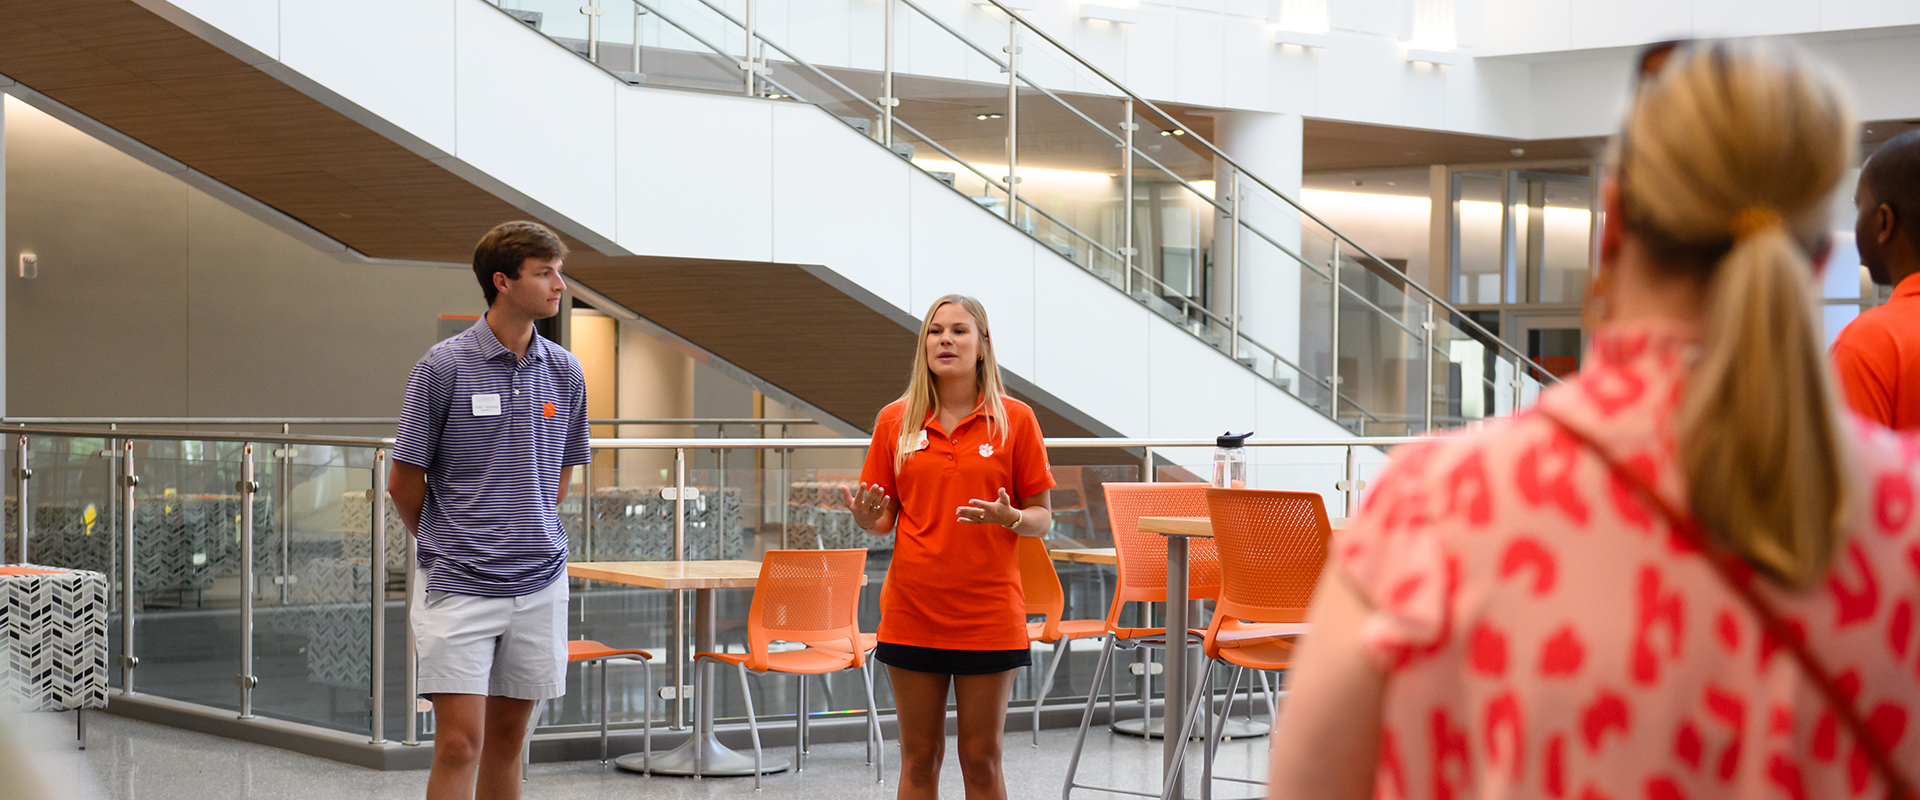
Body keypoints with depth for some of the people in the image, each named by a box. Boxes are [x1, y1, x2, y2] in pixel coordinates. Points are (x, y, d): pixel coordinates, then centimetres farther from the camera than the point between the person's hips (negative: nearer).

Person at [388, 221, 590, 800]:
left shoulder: (565, 372, 6)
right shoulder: (444, 366, -8)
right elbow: (404, 481, -1)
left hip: (539, 584, 4)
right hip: (457, 587, -4)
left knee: (507, 738, 11)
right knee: (460, 744, -9)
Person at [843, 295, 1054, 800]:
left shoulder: (1014, 420, 0)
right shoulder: (895, 421, 5)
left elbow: (1042, 519, 2)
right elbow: (883, 519, 11)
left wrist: (1008, 518, -20)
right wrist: (867, 518, -12)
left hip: (990, 616, -1)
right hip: (912, 612, 2)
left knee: (981, 759, 3)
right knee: (919, 758, 5)